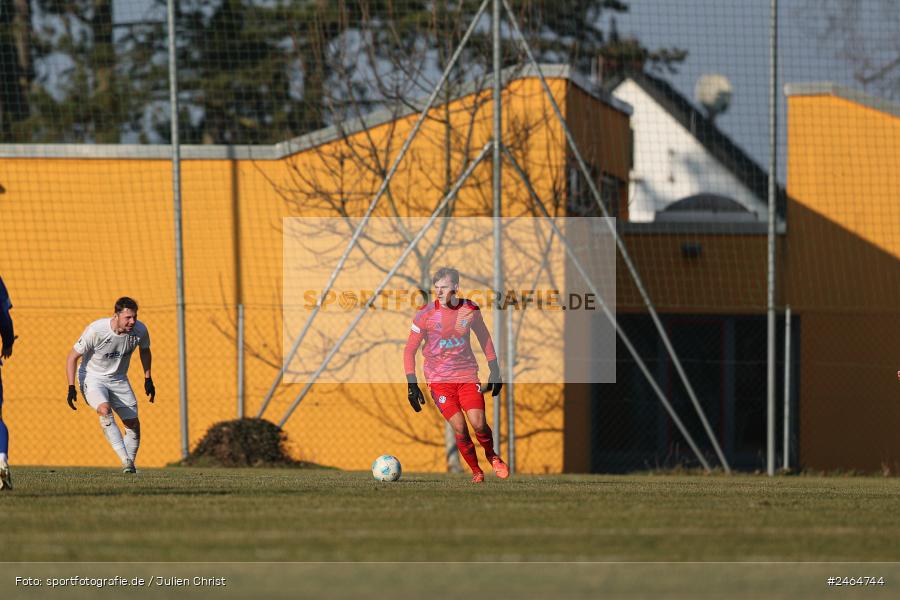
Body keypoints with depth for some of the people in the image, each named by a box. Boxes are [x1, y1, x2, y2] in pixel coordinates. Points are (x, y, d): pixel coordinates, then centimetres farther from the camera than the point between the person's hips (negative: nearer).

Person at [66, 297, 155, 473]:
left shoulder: (140, 330, -14)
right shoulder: (96, 330, -27)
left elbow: (144, 350, 12)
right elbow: (72, 356, -16)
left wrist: (148, 379, 11)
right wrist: (71, 387, -21)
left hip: (118, 379, 5)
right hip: (92, 378, -5)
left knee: (133, 424, 0)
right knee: (105, 410, -32)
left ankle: (129, 466, 19)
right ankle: (125, 459, -35)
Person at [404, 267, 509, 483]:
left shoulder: (470, 310, -3)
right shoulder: (425, 315, -10)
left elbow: (484, 339, 13)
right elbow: (410, 350, -4)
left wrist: (494, 372, 12)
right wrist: (411, 385, -9)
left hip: (467, 375, 1)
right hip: (439, 379, -1)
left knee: (478, 423, -12)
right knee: (459, 427, -13)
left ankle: (491, 456, 19)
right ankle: (476, 471, 7)